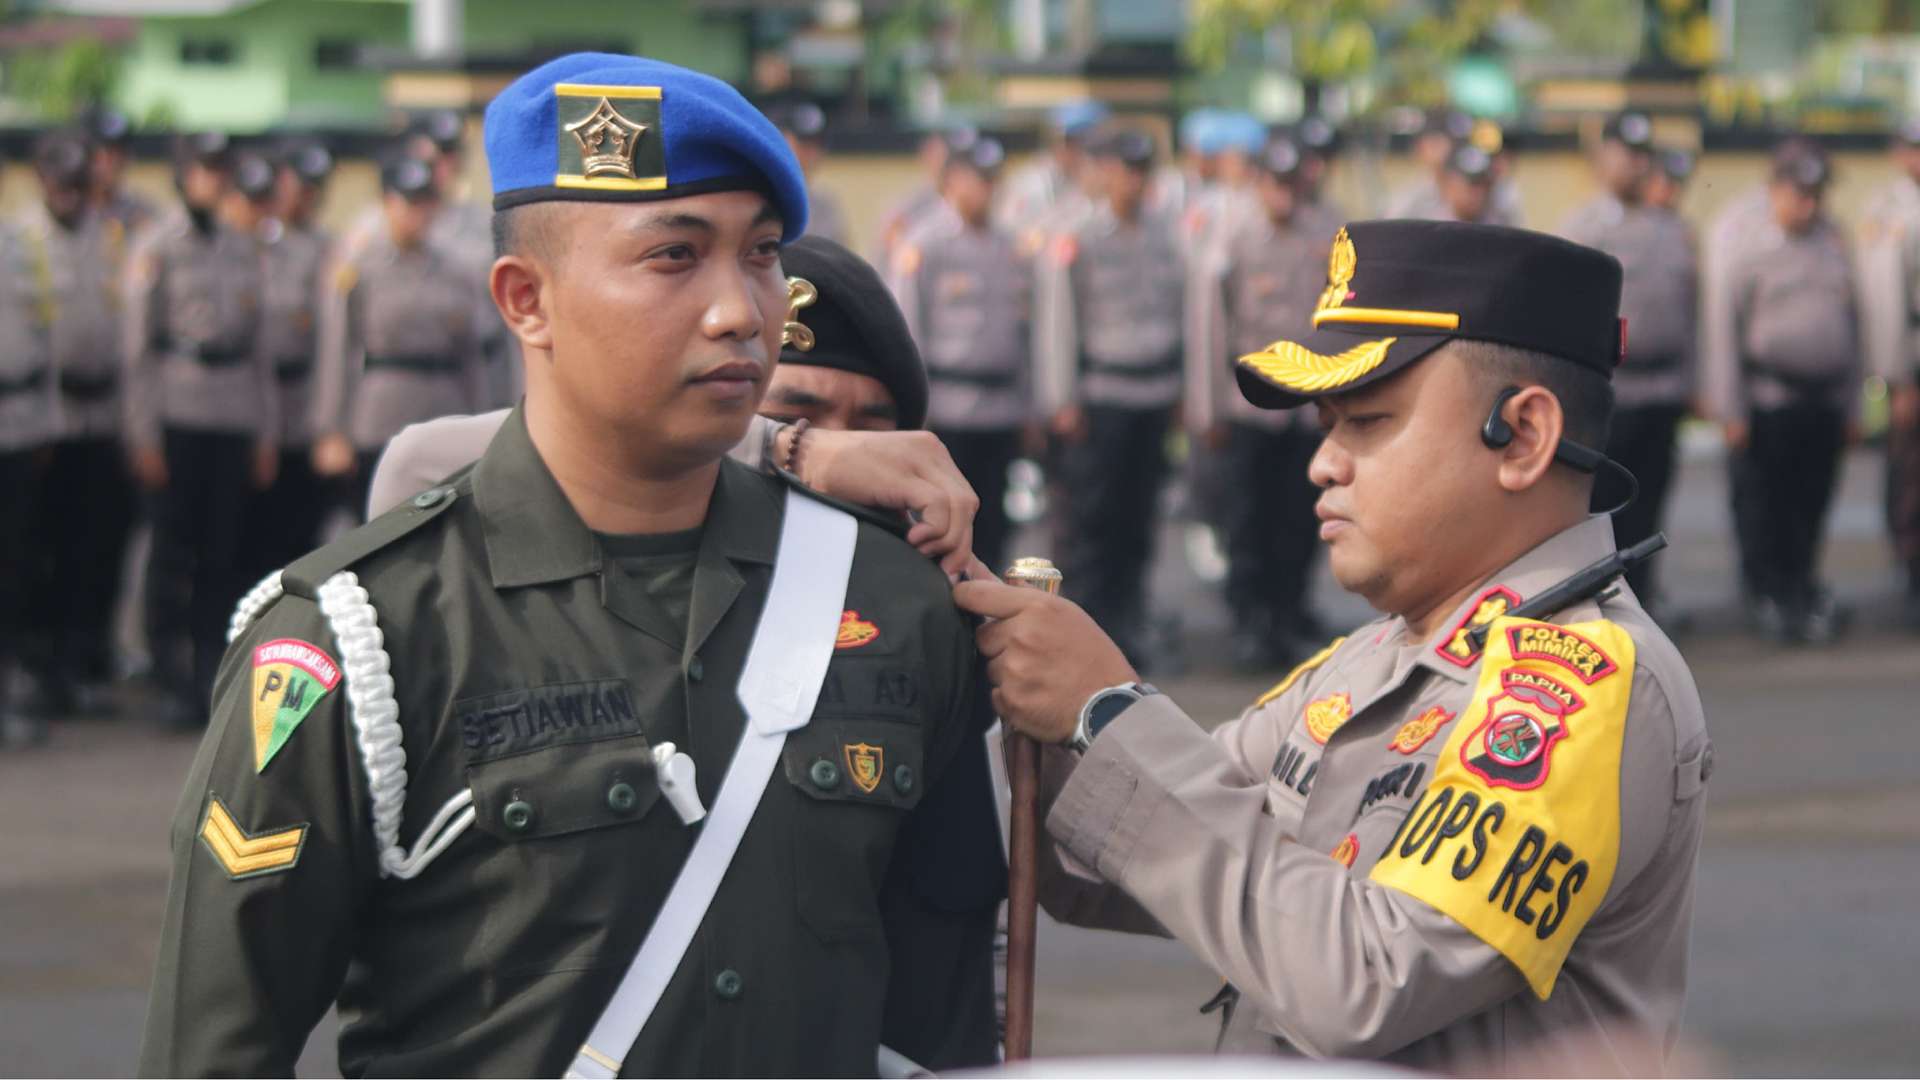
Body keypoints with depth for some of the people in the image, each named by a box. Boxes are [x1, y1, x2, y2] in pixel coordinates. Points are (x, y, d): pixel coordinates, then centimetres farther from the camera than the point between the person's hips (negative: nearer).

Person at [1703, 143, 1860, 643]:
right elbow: (1724, 326, -5)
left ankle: (1801, 585, 23)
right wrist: (1730, 409, -7)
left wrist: (1852, 404, 14)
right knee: (1764, 505, 0)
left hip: (1825, 396, 4)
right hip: (1769, 398, -4)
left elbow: (1851, 325, 17)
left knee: (1812, 503, 9)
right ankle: (1767, 592, 11)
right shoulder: (1752, 250, -4)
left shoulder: (1835, 249, 11)